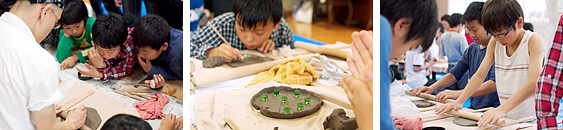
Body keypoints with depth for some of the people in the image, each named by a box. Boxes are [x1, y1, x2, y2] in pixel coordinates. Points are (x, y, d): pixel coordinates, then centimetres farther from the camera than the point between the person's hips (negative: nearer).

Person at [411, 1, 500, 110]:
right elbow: (455, 73, 13)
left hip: (493, 108, -6)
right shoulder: (472, 49, 14)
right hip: (473, 108, 6)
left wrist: (459, 94, -31)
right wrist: (431, 88, -4)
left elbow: (494, 84, -22)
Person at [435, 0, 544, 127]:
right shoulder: (494, 42, 7)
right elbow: (480, 75, 9)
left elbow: (534, 82, -21)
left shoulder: (533, 40, -9)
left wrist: (502, 109, -32)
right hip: (506, 118, 1)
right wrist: (459, 102, -4)